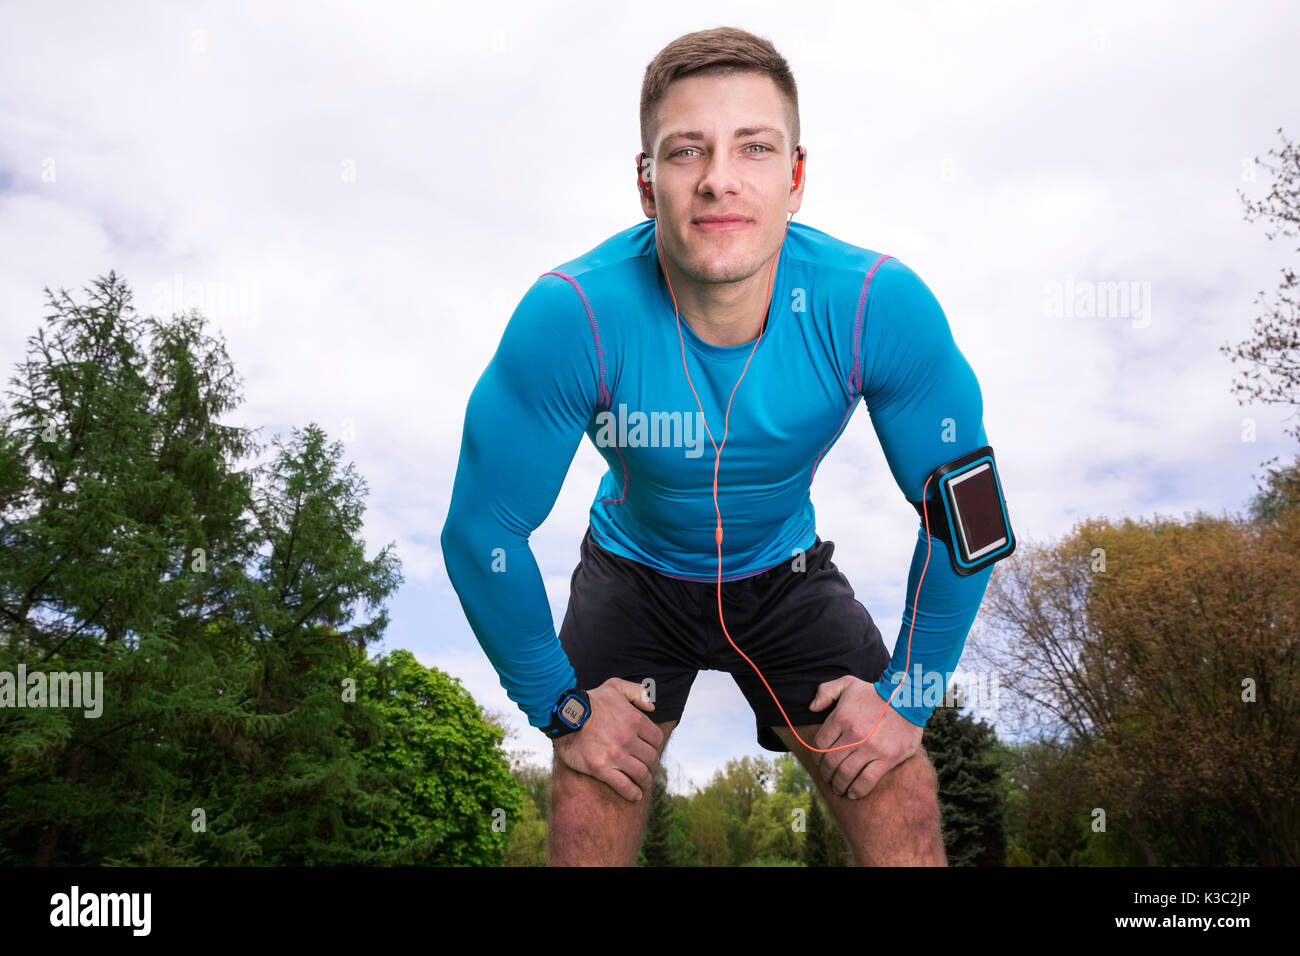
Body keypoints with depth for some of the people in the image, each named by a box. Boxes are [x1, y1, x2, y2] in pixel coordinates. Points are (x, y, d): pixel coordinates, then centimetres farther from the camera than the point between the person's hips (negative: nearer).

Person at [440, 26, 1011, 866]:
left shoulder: (880, 307, -28)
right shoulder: (570, 316, -31)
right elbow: (483, 532, -20)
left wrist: (907, 697, -10)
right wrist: (559, 707, -12)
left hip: (788, 574, 1)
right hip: (634, 571, -1)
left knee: (908, 830, -4)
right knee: (585, 842, -4)